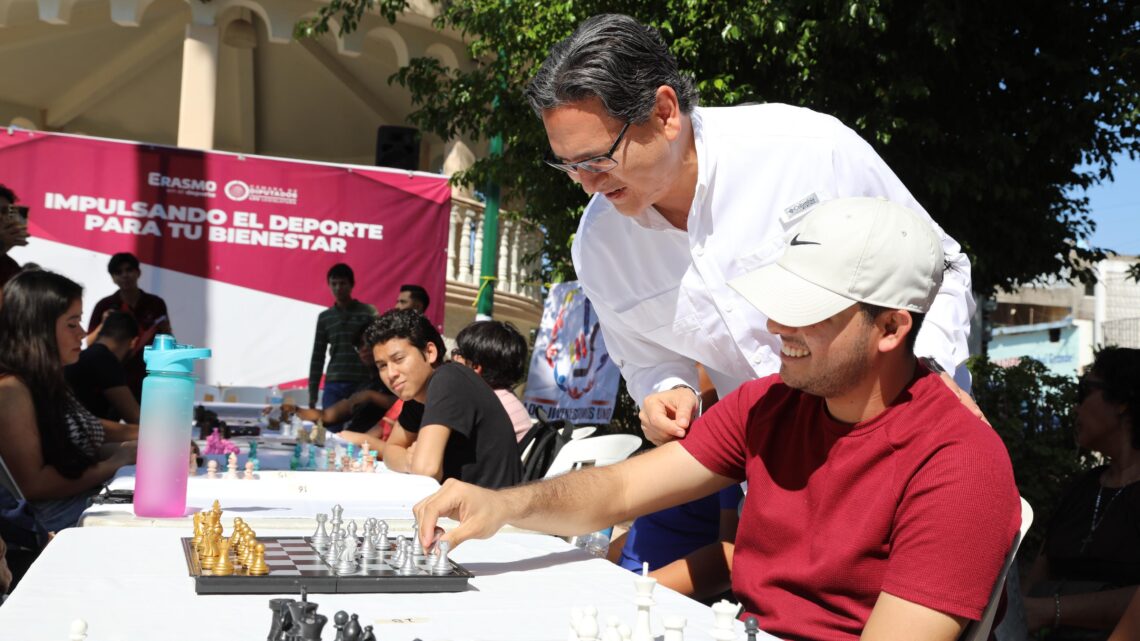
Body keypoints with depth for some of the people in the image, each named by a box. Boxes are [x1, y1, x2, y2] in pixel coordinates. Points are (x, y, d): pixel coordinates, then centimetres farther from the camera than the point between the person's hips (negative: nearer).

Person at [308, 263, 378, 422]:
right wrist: (312, 394, 10)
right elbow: (318, 357, 14)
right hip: (333, 386, 3)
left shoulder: (368, 312, 3)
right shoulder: (324, 317, 12)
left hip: (362, 385, -2)